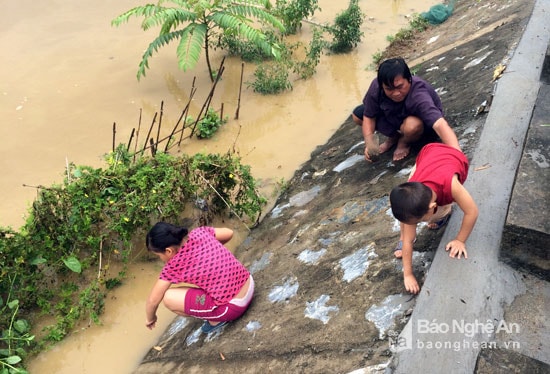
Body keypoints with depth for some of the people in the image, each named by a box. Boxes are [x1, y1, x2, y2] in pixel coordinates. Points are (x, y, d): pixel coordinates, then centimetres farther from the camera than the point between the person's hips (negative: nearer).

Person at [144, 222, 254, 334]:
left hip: (233, 307, -8)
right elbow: (229, 233, 14)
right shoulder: (199, 232, -2)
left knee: (168, 297, -6)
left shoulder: (174, 265, -14)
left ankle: (216, 320, 6)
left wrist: (150, 318, 18)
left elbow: (153, 300, -3)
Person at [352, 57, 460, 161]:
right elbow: (368, 117, -14)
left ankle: (404, 142, -1)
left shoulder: (418, 96, -43)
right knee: (357, 115, -8)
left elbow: (440, 125, -56)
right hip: (394, 117, 5)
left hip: (425, 125, -5)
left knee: (412, 125, -40)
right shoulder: (376, 86, -28)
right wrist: (369, 144, -30)